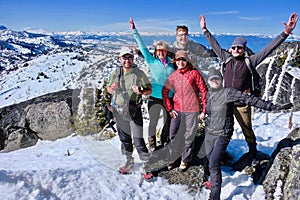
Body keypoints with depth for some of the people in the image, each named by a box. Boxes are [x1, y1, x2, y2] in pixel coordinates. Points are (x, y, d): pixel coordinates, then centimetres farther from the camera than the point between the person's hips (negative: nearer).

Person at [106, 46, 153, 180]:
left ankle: (146, 167, 8)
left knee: (138, 140, -6)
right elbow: (109, 89, 13)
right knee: (124, 138, 16)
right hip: (119, 110, 4)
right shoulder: (116, 72, 4)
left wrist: (141, 91, -23)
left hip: (133, 111, -4)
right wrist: (112, 88, -12)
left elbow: (149, 90, -1)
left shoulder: (139, 73, -6)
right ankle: (129, 162, 34)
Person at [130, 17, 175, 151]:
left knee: (168, 121, 17)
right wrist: (134, 30, -8)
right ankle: (152, 143, 28)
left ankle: (164, 140, 40)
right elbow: (142, 46, -6)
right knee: (153, 122, 6)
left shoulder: (171, 63, 3)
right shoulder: (152, 62, -3)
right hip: (155, 98, -3)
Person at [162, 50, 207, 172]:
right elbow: (164, 91, 12)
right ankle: (172, 158, 27)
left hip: (192, 111, -3)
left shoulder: (194, 73, -5)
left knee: (189, 137, 7)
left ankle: (185, 160, 24)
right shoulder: (173, 75, 4)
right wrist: (169, 109, 6)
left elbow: (204, 92, -4)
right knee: (173, 136, 9)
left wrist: (204, 110, -6)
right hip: (177, 110, 3)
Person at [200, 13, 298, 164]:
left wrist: (286, 32, -14)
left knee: (247, 131, 12)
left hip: (242, 104, -2)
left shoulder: (250, 61, -5)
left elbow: (269, 49, -8)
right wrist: (205, 30, 20)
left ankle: (253, 155, 33)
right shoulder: (226, 59, 3)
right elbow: (215, 45, 13)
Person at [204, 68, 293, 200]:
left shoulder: (228, 92, -15)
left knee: (213, 163, -14)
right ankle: (214, 180, 42)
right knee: (210, 160, 16)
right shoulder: (209, 94, 3)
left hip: (222, 135, -6)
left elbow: (249, 99, -21)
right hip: (209, 133, 6)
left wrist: (273, 107, -25)